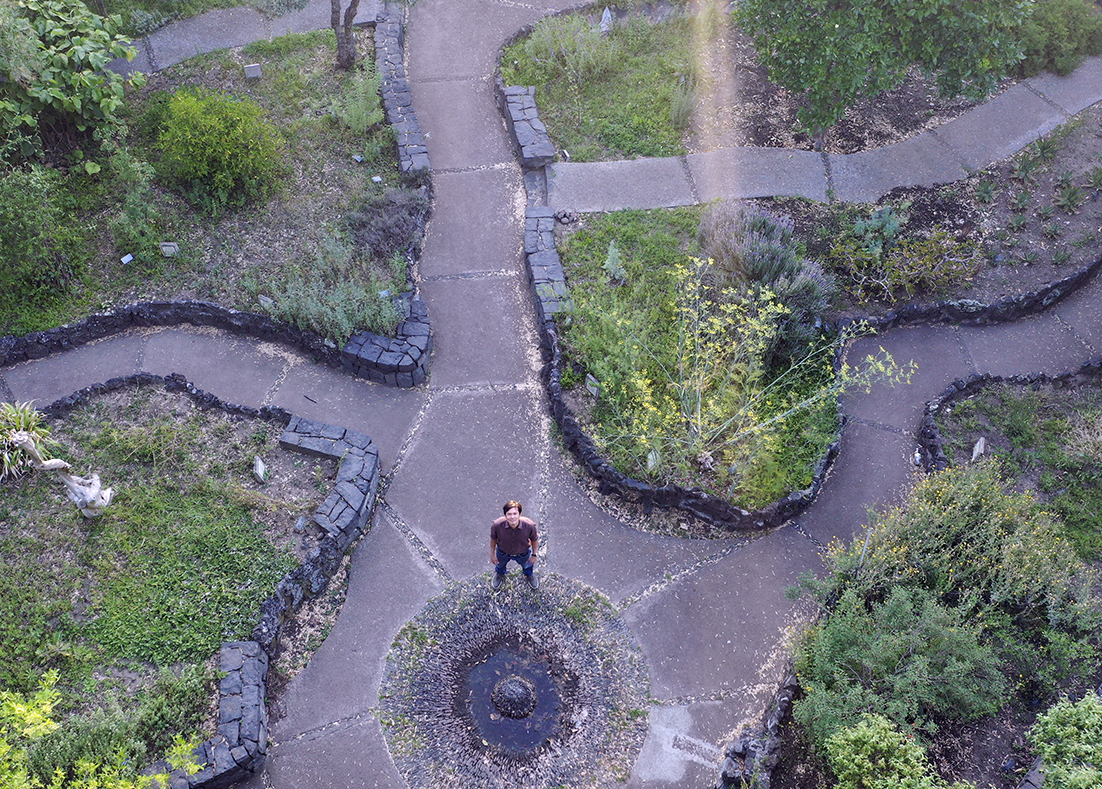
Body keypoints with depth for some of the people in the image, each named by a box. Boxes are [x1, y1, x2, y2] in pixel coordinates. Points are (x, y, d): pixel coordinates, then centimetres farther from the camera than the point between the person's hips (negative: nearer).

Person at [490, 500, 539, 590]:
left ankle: (529, 575, 71)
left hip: (523, 553, 0)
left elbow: (534, 540, -16)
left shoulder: (529, 526, -39)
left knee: (527, 565, 33)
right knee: (500, 565, 34)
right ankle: (499, 574, 73)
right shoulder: (496, 525, -39)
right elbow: (493, 539, -15)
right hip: (503, 553, 0)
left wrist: (534, 555, -3)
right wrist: (492, 554, -2)